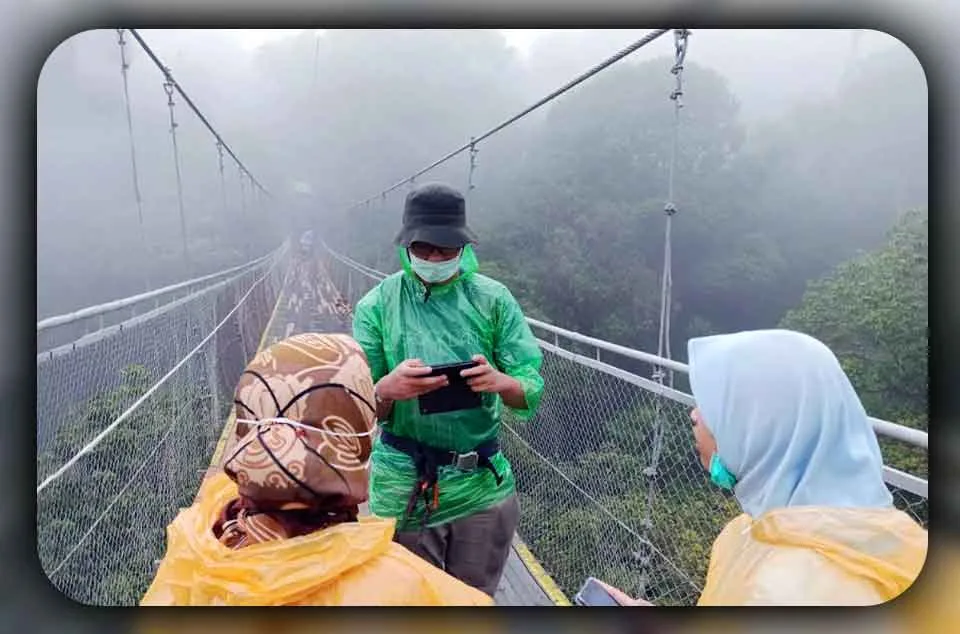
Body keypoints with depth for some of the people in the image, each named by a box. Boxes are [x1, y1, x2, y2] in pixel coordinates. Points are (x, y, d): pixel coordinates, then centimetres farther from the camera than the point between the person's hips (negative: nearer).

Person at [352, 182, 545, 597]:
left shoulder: (493, 299, -5)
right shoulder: (376, 306, -6)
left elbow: (533, 392, -7)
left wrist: (502, 382, -29)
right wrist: (388, 390, -30)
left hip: (482, 486, 1)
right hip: (403, 489, -1)